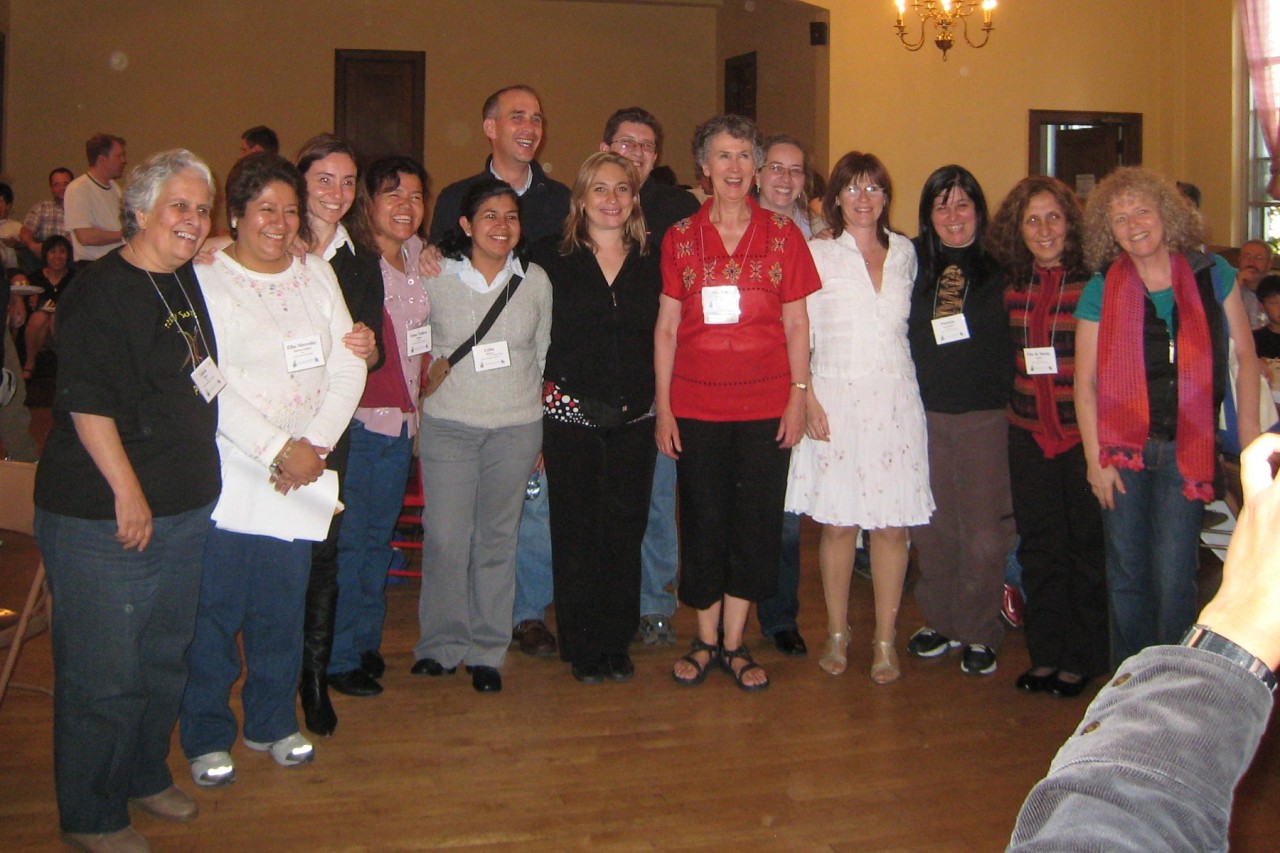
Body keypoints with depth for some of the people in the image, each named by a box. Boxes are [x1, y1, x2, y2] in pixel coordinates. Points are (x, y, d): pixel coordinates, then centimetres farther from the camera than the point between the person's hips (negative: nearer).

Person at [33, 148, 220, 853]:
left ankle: (145, 775, 38)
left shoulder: (190, 284, 12)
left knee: (165, 657, 19)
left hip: (183, 510, 8)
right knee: (104, 672, 0)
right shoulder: (100, 292, -14)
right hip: (102, 517, -8)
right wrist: (128, 490, -20)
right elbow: (86, 403, -19)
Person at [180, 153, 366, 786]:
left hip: (298, 476, 5)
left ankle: (272, 722, 28)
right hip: (224, 478, -4)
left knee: (283, 609, 11)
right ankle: (207, 737, 18)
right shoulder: (205, 280, -5)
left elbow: (348, 369, 5)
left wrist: (314, 444, -9)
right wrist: (279, 448, -16)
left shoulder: (318, 277, 12)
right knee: (215, 610, 2)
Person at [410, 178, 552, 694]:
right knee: (445, 538, -3)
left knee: (497, 539, 6)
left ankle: (487, 651, 18)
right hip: (447, 426, -1)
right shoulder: (435, 279, -1)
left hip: (516, 427, 1)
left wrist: (541, 428, 14)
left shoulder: (535, 281, 5)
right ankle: (441, 643, 16)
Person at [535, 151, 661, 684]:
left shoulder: (650, 264, 8)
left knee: (626, 530, 6)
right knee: (575, 530, 3)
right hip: (570, 415, -2)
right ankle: (583, 648, 14)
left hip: (633, 419, 2)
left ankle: (617, 644, 19)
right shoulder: (552, 259, 1)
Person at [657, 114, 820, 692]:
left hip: (765, 403, 0)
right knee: (702, 522, 5)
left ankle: (734, 643, 16)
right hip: (697, 403, 0)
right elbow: (666, 327, 4)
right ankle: (706, 639, 19)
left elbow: (796, 325, 6)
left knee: (756, 522, 3)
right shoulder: (681, 238, 5)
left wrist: (799, 395, -1)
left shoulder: (782, 235, 4)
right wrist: (662, 406, 0)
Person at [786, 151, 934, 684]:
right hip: (836, 399, -2)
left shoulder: (905, 254, 11)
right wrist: (807, 397, -10)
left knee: (892, 524, 1)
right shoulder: (818, 254, 1)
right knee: (838, 523, 1)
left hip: (895, 400, 3)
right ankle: (837, 634, 17)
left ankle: (885, 640, 12)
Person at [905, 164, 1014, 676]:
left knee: (984, 528, 2)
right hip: (925, 413, 2)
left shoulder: (1001, 266, 0)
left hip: (985, 416, -2)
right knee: (932, 526, 10)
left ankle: (980, 632, 16)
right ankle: (940, 622, 26)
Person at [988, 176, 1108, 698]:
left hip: (1084, 432, -4)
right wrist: (1013, 401, 9)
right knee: (1038, 546, 10)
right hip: (1029, 433, 4)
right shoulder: (1011, 283, 5)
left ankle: (1082, 658, 18)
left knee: (1086, 546, 5)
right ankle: (1045, 653, 22)